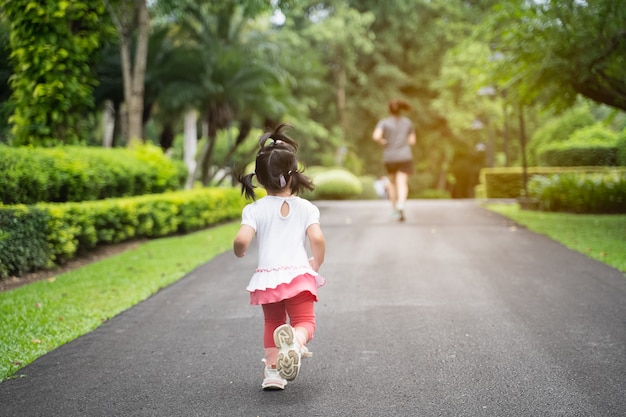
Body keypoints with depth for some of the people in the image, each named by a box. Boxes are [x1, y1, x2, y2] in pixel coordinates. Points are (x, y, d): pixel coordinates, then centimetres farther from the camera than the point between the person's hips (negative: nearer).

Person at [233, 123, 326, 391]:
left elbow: (241, 240, -13)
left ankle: (272, 371, 16)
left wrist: (240, 252, 11)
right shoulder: (306, 207, 3)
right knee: (304, 322, 3)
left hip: (266, 277, 2)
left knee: (273, 323, 23)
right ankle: (296, 340, -32)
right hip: (298, 274, -1)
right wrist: (316, 264, 9)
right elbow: (317, 239, -9)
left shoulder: (254, 209, 1)